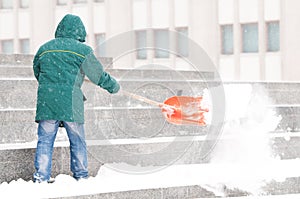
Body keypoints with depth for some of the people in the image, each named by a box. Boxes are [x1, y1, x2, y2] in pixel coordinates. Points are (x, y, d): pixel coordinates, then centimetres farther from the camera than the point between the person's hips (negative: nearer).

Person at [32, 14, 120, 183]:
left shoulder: (44, 49, 12)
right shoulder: (83, 50, 1)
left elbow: (37, 73, 24)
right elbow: (99, 75, 5)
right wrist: (114, 86, 22)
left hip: (46, 101, 3)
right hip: (70, 103, -3)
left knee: (45, 140, 5)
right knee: (77, 141, 9)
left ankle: (41, 177, 1)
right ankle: (81, 175, 15)